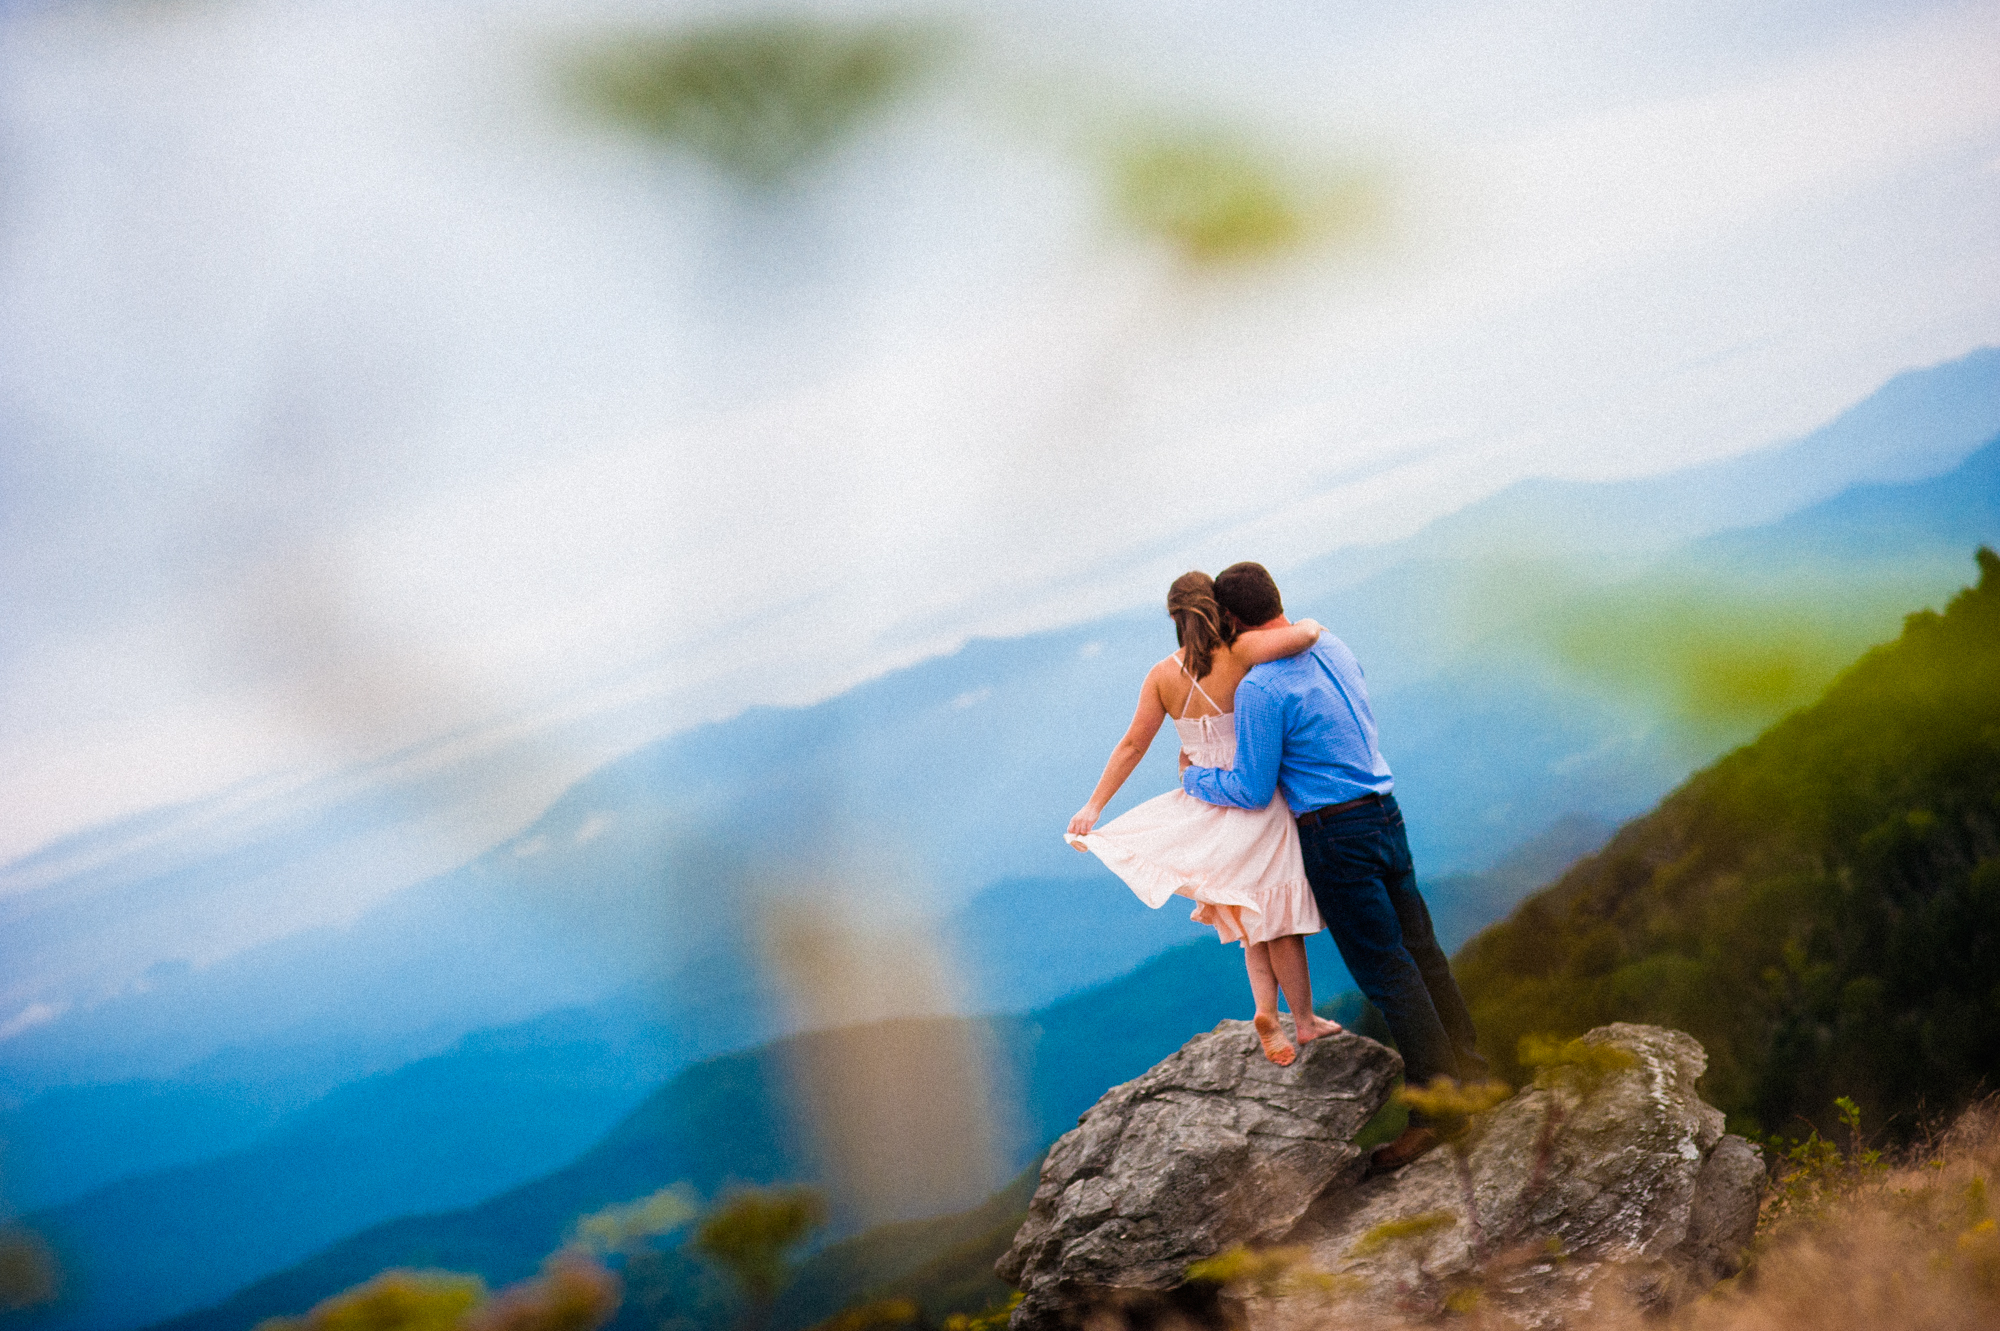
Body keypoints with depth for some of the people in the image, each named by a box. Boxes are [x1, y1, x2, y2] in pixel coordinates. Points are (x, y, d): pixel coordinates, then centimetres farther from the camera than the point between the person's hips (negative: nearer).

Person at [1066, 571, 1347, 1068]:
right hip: (1256, 802, -4)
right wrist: (1308, 628, -5)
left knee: (1255, 921, 20)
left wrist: (1094, 806, 2)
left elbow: (1132, 746, -4)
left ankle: (1267, 1010, 5)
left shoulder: (1162, 676, -6)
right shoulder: (1241, 653, -17)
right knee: (1279, 918, 11)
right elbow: (1303, 634, -30)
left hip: (1204, 803, 4)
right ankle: (1304, 1021, 20)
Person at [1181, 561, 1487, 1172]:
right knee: (1421, 950, 15)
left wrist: (1193, 777, 4)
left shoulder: (1259, 687, -19)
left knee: (1386, 971, -2)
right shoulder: (1332, 647, 6)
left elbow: (1251, 791, -14)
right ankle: (1467, 1071, 24)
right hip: (1385, 812, 8)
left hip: (1336, 835, -8)